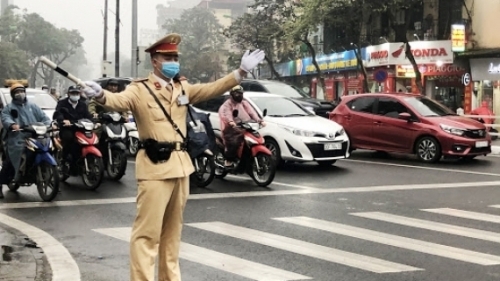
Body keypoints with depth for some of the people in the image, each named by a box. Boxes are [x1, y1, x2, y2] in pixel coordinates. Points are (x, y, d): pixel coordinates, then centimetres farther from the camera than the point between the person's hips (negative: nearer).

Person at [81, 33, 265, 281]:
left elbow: (211, 89, 10)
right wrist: (101, 95, -46)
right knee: (147, 231, -5)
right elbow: (120, 100, -23)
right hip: (154, 167, -7)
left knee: (172, 229, 17)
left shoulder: (182, 89, 14)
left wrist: (241, 71, 1)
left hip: (180, 165, 7)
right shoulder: (140, 90, -6)